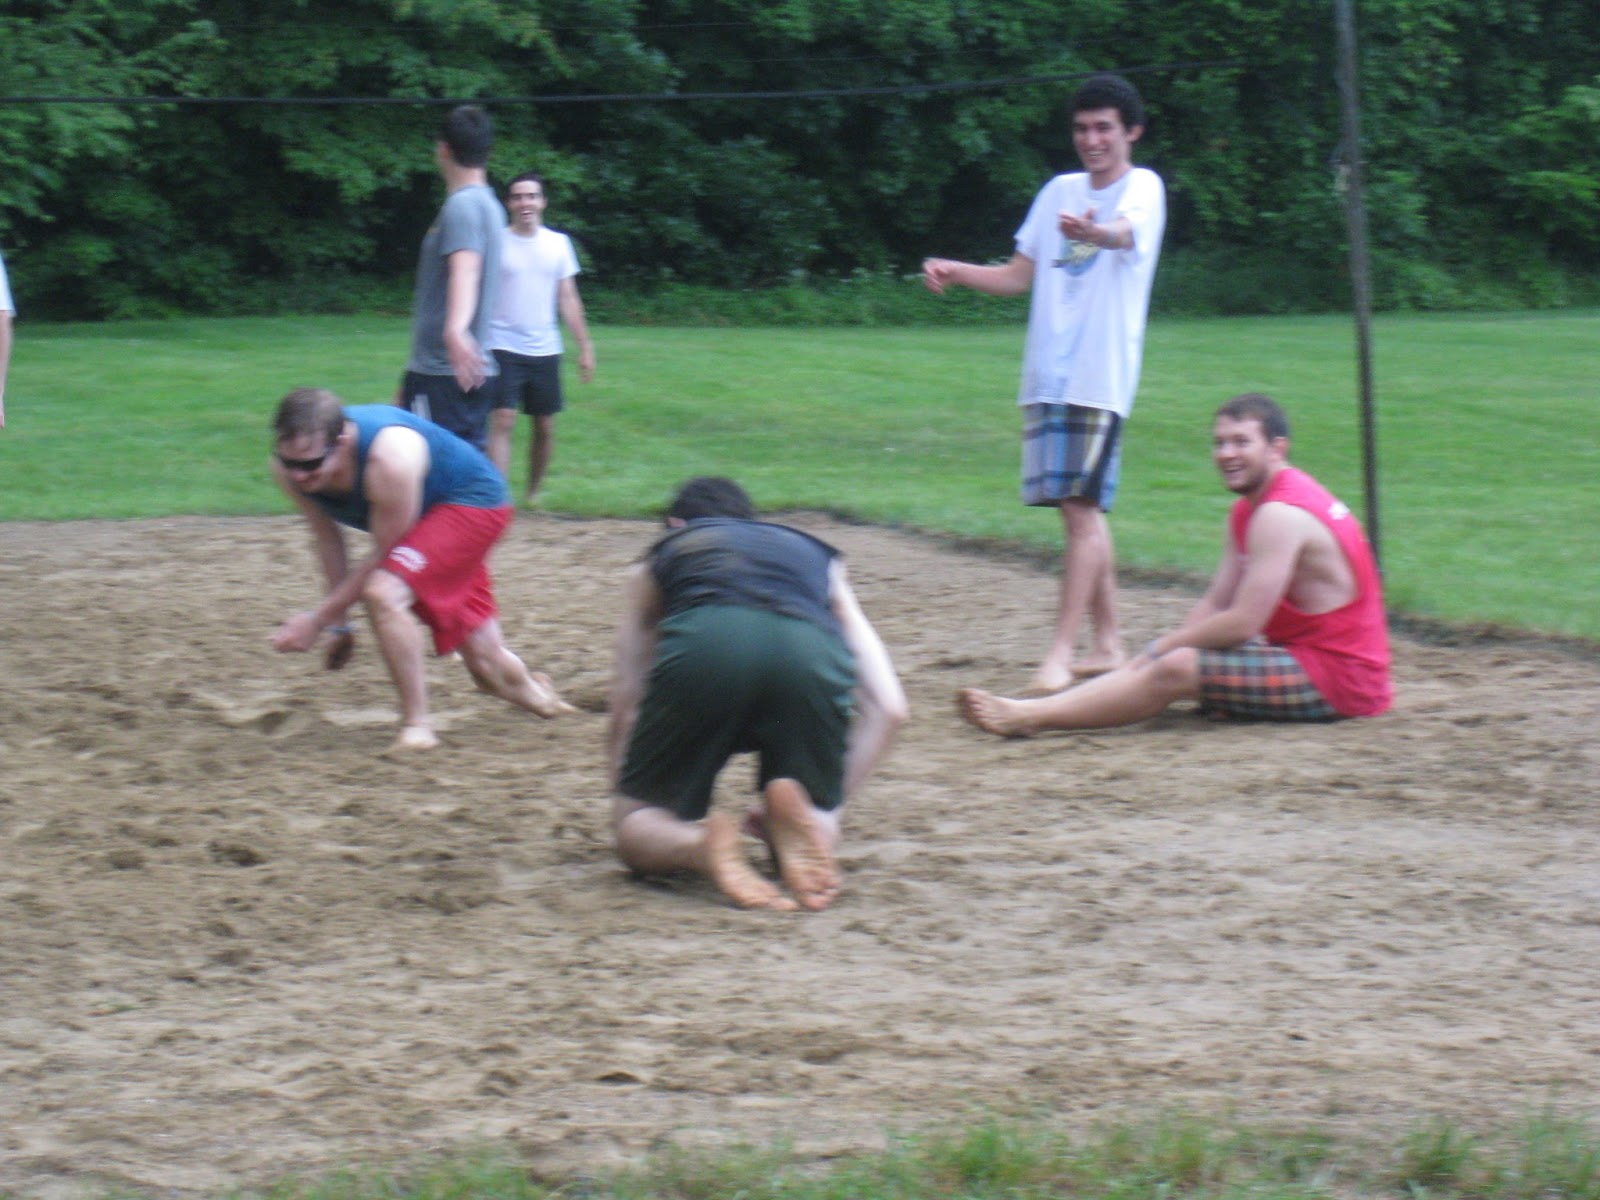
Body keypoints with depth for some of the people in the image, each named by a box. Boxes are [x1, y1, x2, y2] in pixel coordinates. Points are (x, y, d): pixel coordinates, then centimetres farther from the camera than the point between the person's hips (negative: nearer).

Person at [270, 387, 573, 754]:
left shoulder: (390, 460, -40)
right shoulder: (290, 467, -20)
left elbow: (384, 555, -28)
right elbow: (326, 536, -2)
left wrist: (318, 619, -26)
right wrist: (338, 623, 0)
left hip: (472, 503, -7)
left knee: (382, 592, -32)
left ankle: (418, 725, -21)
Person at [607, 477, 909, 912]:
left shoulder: (657, 564, 38)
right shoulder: (817, 556, 41)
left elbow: (626, 708, 37)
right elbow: (887, 708, 31)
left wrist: (621, 805, 51)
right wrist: (827, 808, 34)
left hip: (702, 646, -1)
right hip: (811, 654, 1)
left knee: (638, 830, 18)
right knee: (818, 831, 23)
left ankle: (699, 844, -17)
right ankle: (797, 823, -13)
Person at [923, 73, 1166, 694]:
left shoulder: (1142, 187, -3)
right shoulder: (1060, 191, 16)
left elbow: (1127, 232, -27)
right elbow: (1019, 276, 21)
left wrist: (1096, 233, -50)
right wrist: (955, 270, 5)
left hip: (1100, 378, -6)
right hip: (1048, 376, 6)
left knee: (1082, 507, -12)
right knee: (1083, 510, 10)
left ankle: (1062, 651, -14)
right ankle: (1107, 644, 18)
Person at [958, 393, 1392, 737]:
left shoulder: (1281, 517, -19)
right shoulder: (1247, 511, 14)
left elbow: (1242, 623, -22)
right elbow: (1216, 603, 9)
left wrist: (1167, 645, -11)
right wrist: (1162, 650, -6)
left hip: (1336, 678, -10)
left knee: (1175, 669, -21)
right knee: (1157, 660, 7)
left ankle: (1029, 716, -22)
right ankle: (1036, 707, -6)